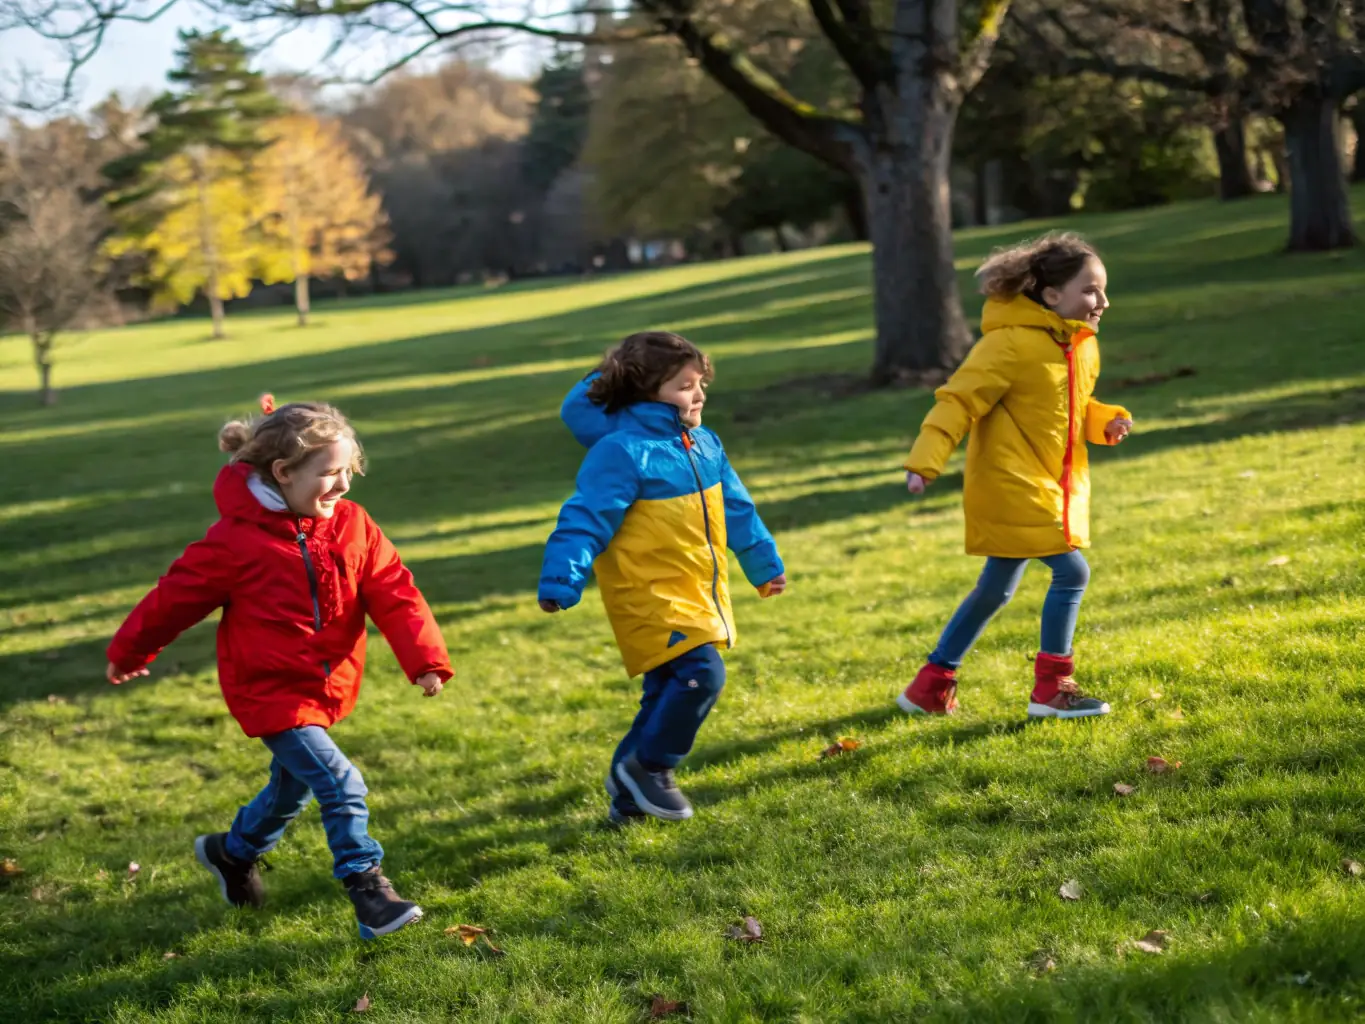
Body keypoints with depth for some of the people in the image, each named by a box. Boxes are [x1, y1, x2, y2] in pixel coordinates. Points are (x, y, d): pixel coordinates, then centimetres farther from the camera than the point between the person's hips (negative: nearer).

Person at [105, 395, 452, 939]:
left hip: (327, 687, 7)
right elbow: (176, 597, -7)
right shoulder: (236, 541, -20)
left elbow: (394, 593, -9)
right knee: (340, 783, -17)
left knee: (293, 784, 23)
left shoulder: (352, 525, -7)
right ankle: (366, 887, -4)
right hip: (270, 690, -7)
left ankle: (232, 852, 49)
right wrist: (128, 653, 6)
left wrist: (425, 659, -21)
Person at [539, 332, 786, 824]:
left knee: (668, 691, 13)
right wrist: (561, 581, -26)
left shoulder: (703, 445, 9)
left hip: (697, 593, 9)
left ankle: (629, 791, 26)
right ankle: (648, 766, -2)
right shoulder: (622, 451, -17)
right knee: (700, 672, -21)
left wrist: (765, 565, 28)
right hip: (650, 594, -8)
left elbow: (737, 511, 20)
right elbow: (586, 519, -20)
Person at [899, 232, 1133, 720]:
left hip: (1047, 487, 9)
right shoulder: (1011, 343, -17)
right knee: (1071, 571, -13)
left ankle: (930, 688, 25)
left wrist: (1108, 422, 0)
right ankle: (1051, 690, -1)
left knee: (994, 591, 14)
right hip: (1013, 486, -9)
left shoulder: (1082, 347, 10)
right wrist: (925, 461, -29)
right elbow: (960, 399, -20)